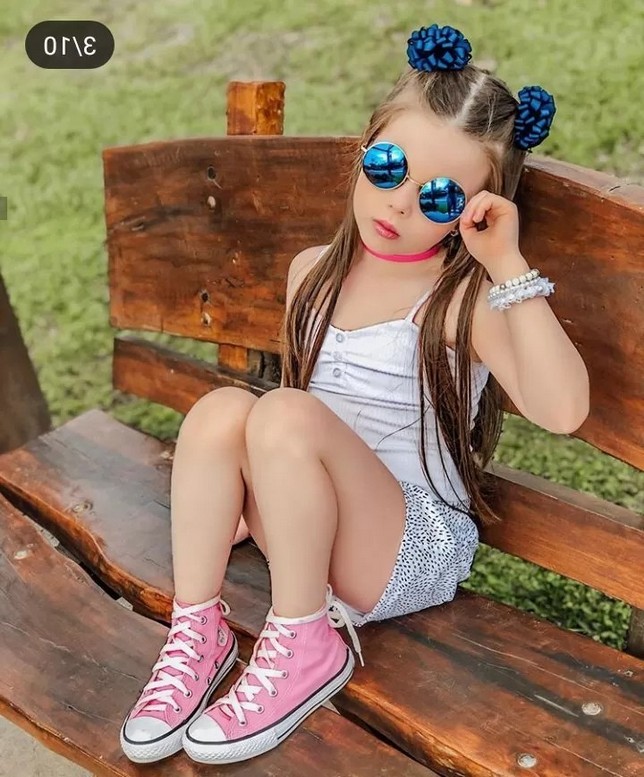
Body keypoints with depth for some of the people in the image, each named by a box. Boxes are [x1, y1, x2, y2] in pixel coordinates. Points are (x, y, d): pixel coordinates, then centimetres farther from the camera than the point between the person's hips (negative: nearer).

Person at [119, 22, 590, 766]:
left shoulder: (468, 299, -14)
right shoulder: (314, 271, 5)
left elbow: (561, 410, -31)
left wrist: (510, 266, -31)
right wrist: (231, 494, 9)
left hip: (415, 553, -5)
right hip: (307, 532, 5)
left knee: (287, 415, -30)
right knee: (221, 409, -21)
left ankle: (306, 644, -14)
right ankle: (198, 628, -12)